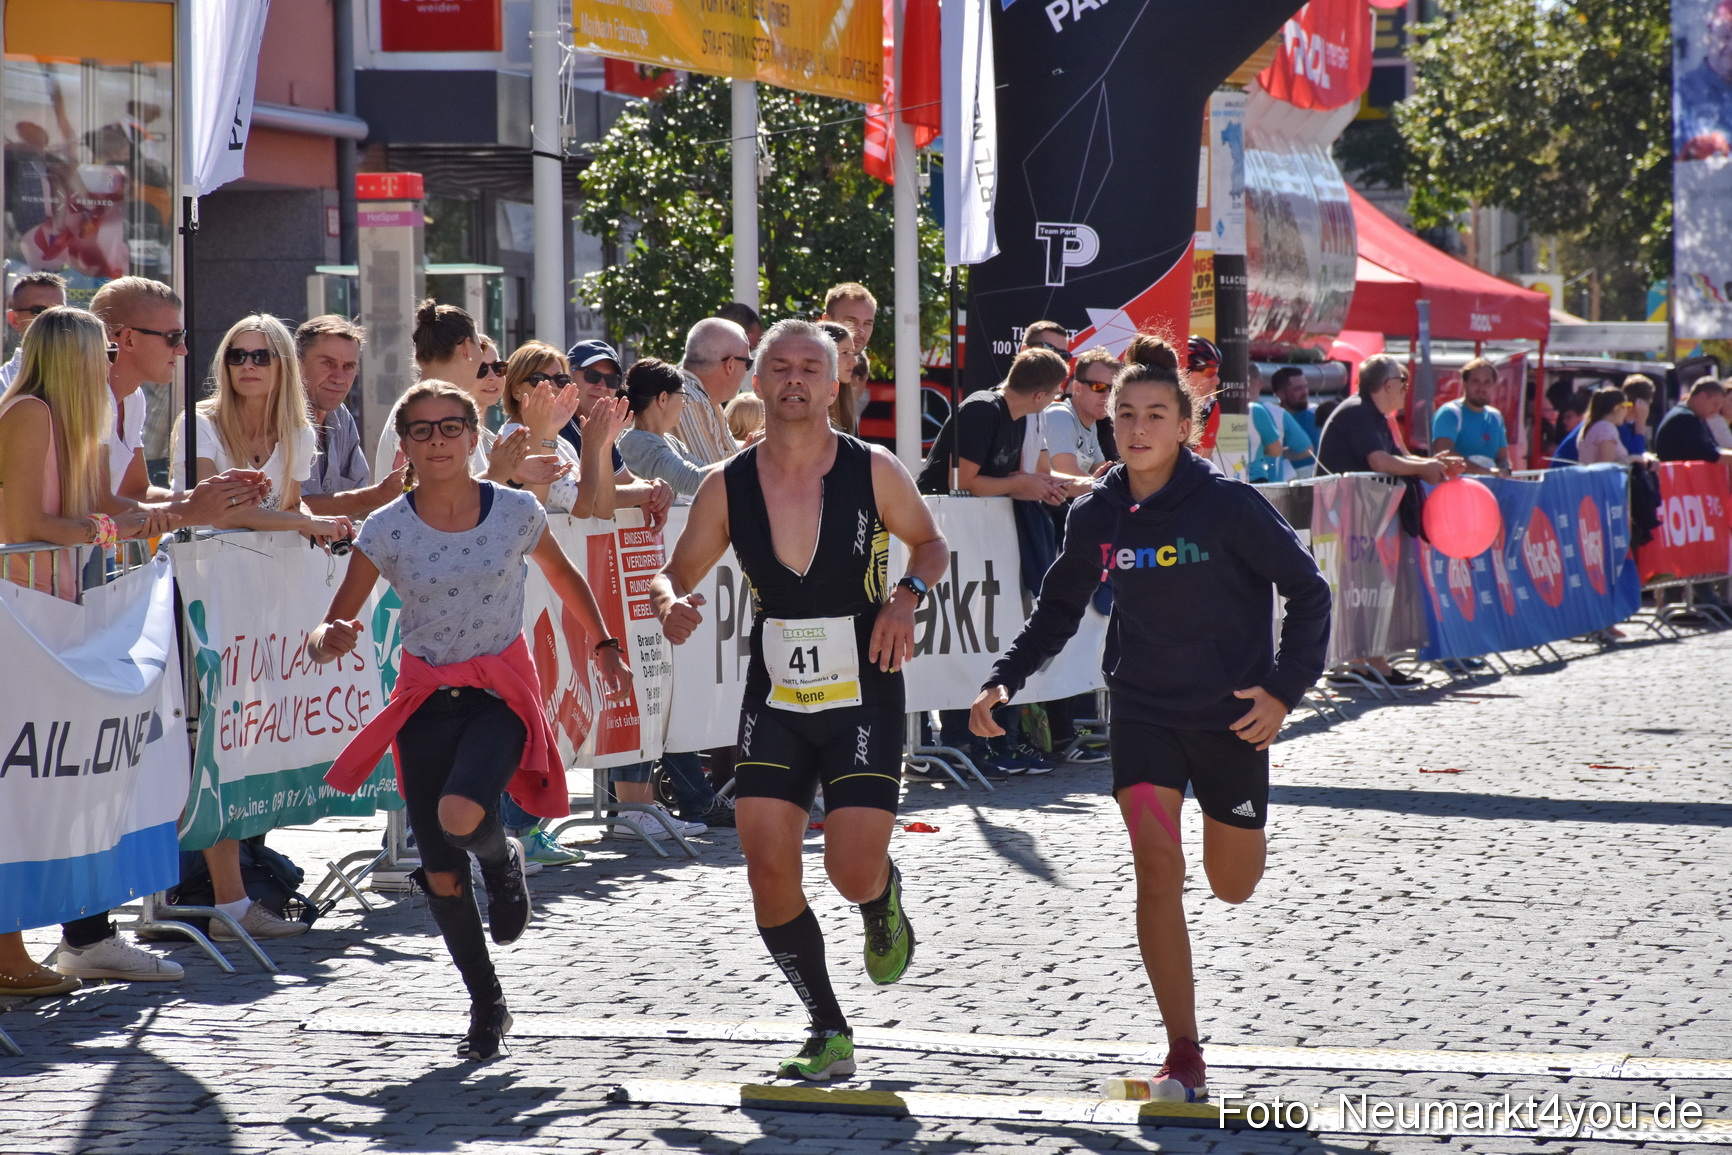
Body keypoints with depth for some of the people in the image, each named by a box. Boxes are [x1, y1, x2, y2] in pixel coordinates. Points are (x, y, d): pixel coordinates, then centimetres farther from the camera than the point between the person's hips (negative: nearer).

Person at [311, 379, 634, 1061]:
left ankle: (502, 859, 9)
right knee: (442, 878, 2)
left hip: (501, 693, -2)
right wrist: (328, 641, -25)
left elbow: (564, 578, 16)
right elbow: (330, 630, -3)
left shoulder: (516, 513, -6)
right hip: (425, 699, 2)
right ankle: (486, 1008, 23)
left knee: (460, 816, -30)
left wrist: (604, 644, 19)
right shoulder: (386, 531, -6)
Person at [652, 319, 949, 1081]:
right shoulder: (727, 488, -2)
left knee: (854, 870, -11)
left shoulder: (873, 472, -7)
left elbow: (930, 544, 9)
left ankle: (884, 907, 29)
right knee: (769, 872, -7)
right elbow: (675, 575, 7)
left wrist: (907, 595, -11)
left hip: (863, 700, -2)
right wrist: (670, 603, -16)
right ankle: (829, 1035, 10)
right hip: (774, 700, 2)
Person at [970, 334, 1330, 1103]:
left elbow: (1307, 591, -7)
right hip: (1142, 712, 2)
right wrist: (1005, 680, -1)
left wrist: (1284, 689, -14)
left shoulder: (1228, 505, -15)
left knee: (1233, 887, 12)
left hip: (1229, 715, -2)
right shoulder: (1097, 517, -3)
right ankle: (1184, 1060, -7)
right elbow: (1058, 610, 12)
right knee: (1158, 871, -13)